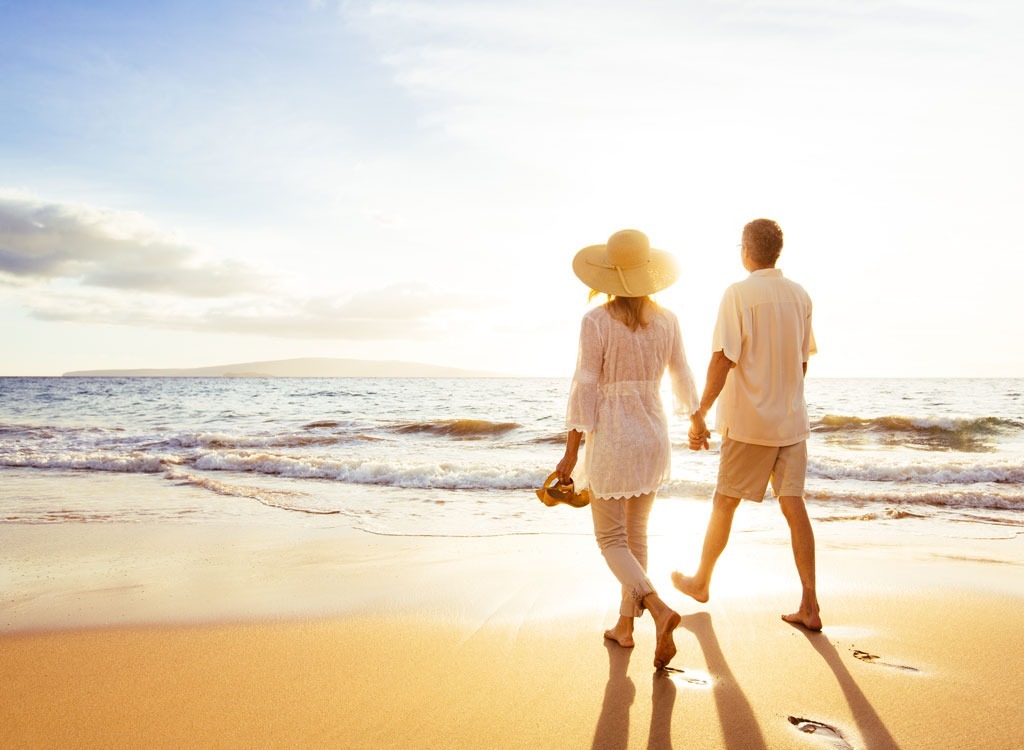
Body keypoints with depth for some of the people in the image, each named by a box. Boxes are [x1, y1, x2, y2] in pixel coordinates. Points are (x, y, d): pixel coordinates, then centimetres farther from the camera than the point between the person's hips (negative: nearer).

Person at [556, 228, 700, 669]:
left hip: (611, 438, -5)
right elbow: (683, 384, 10)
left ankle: (658, 609, -15)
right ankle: (625, 625, 27)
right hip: (654, 435, 5)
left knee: (611, 539, 6)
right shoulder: (667, 321, 1)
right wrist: (694, 420, 29)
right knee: (635, 534, 18)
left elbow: (585, 390, -14)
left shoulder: (596, 322, -13)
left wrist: (570, 453, -8)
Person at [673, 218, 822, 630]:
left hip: (750, 422, -5)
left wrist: (700, 415, -12)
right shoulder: (800, 295, 7)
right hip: (792, 419, 5)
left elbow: (723, 359, -17)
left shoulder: (739, 293, -11)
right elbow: (802, 360, 15)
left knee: (724, 504, 9)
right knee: (793, 506, 5)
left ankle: (701, 581, 27)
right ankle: (809, 607, 5)